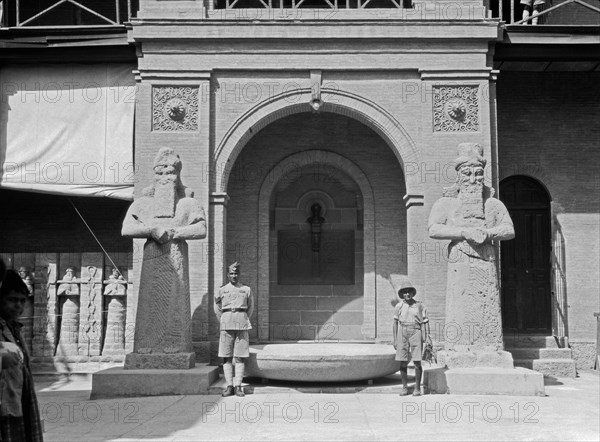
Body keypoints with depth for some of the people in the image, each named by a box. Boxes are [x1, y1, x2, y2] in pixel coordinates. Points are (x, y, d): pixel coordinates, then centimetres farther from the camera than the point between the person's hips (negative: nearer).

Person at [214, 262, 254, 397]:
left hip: (241, 325, -1)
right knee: (226, 357, -2)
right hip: (226, 325, 1)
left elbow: (251, 307, 18)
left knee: (239, 357, -3)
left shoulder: (246, 289, 8)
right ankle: (229, 386, 1)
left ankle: (238, 386, -1)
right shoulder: (222, 290, 9)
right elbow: (217, 307, 20)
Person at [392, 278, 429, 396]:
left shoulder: (419, 306, 2)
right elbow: (395, 323, 9)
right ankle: (404, 387, 13)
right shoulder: (399, 306, 5)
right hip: (402, 334, 2)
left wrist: (426, 340, -4)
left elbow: (424, 324, 2)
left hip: (415, 333, -1)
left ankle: (417, 388, 6)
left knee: (417, 362, -4)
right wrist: (395, 340, 5)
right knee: (403, 362, 2)